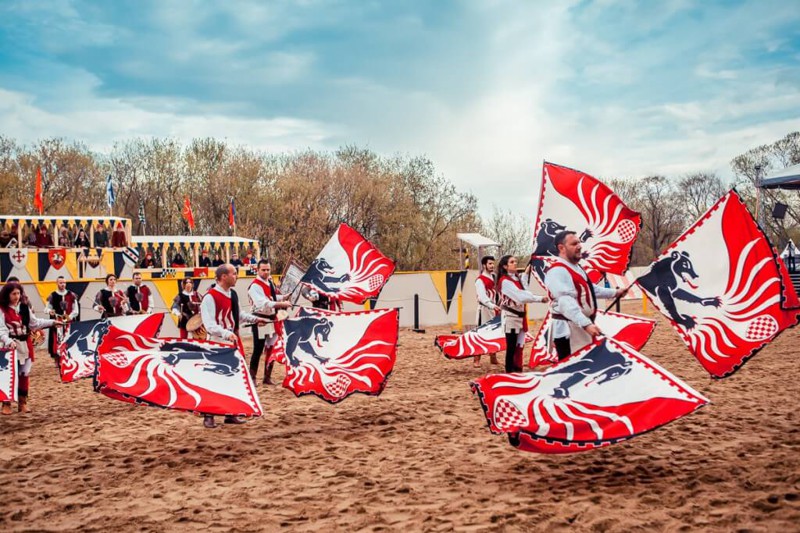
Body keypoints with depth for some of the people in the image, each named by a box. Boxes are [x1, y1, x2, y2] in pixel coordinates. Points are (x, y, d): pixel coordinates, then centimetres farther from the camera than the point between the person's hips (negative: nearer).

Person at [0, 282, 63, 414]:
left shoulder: (25, 307, 10)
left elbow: (35, 323, 17)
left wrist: (52, 322, 12)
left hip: (25, 345, 5)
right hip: (11, 346, -5)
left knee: (24, 374, 8)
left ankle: (22, 402, 18)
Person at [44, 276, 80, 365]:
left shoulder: (71, 295, 5)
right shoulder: (52, 296, 1)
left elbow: (76, 309, 3)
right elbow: (47, 308, 4)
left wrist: (70, 317, -12)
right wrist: (49, 311, -18)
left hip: (69, 322, 2)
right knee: (57, 341, -3)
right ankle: (57, 360, 5)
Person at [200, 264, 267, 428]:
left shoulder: (232, 294, 8)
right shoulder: (210, 297, -18)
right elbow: (209, 324, -25)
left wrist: (254, 319, 20)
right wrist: (226, 333, -36)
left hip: (233, 343, 8)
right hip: (218, 344, -8)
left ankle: (230, 414, 24)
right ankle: (208, 416, 9)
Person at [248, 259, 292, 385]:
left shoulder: (270, 282, 10)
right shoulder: (255, 286, -18)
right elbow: (264, 304, -30)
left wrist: (284, 297, 8)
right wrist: (282, 304, -34)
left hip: (272, 320, 8)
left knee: (271, 349, 13)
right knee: (258, 350, -3)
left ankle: (267, 377, 24)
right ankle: (252, 377, 8)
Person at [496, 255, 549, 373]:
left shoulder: (516, 279, 16)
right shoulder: (505, 281, -14)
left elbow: (523, 292, 3)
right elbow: (520, 296, -22)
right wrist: (540, 298, -21)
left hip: (520, 316, 9)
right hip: (510, 317, -9)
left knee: (519, 346, 12)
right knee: (511, 347, -5)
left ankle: (518, 370, 19)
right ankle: (510, 372, 0)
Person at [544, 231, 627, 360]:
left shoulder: (575, 267, 17)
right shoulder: (557, 271, -20)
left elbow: (590, 289, 33)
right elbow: (567, 303, -31)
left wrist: (614, 293, 32)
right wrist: (586, 324, -39)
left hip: (582, 326, 11)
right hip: (568, 329, -11)